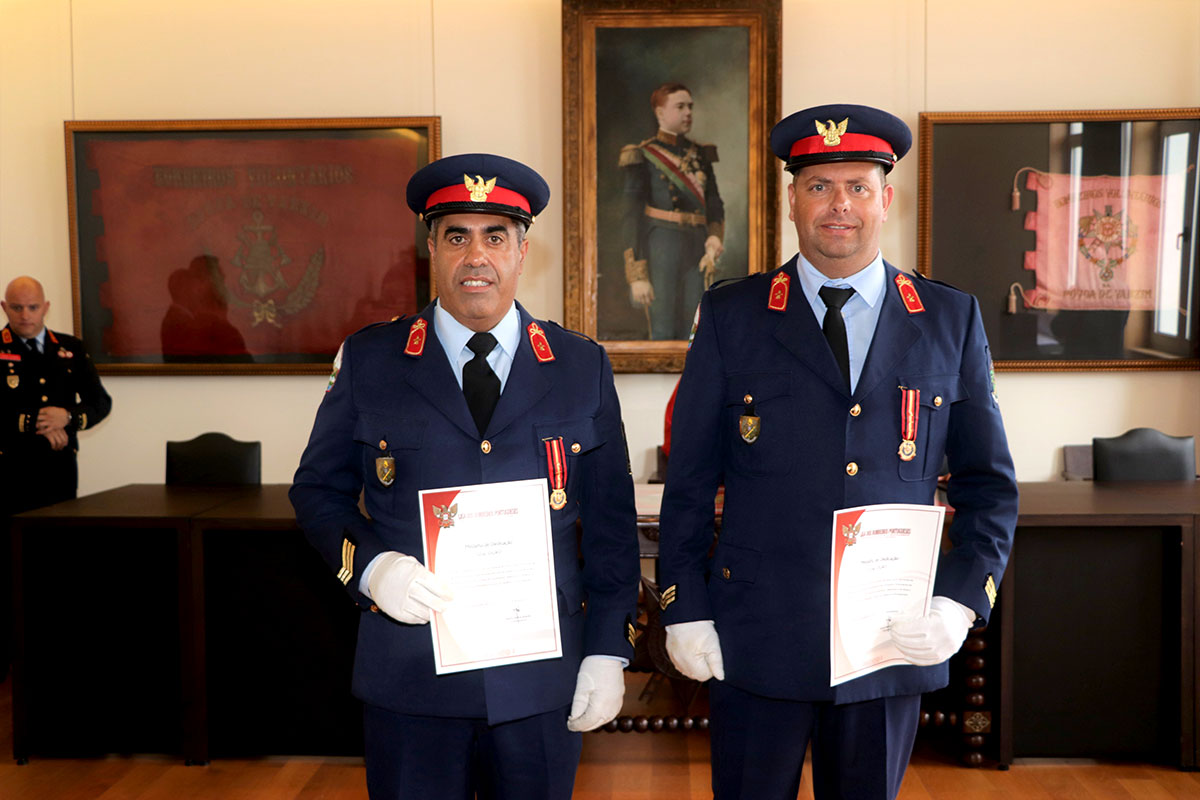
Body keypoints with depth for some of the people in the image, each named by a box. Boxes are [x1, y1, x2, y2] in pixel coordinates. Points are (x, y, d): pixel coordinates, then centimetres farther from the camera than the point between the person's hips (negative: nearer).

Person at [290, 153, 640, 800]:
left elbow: (612, 522, 5)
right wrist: (369, 566, -11)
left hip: (543, 677, 1)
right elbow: (317, 490, 8)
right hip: (409, 678, 0)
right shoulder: (368, 360, 2)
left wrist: (608, 652, 0)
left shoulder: (583, 367, 4)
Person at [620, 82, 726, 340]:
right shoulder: (643, 157, -3)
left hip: (696, 251, 6)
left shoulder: (700, 155, 16)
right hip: (659, 250, -5)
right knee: (664, 333, -6)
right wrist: (637, 275, -16)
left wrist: (715, 239, -10)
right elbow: (631, 216, -8)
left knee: (691, 334, 6)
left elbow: (714, 204, 13)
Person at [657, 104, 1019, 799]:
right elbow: (690, 478, 1)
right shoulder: (731, 315, 0)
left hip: (894, 640, 2)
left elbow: (990, 485, 7)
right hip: (756, 637, -1)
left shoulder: (952, 320, 4)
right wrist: (685, 610, -3)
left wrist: (961, 601, -5)